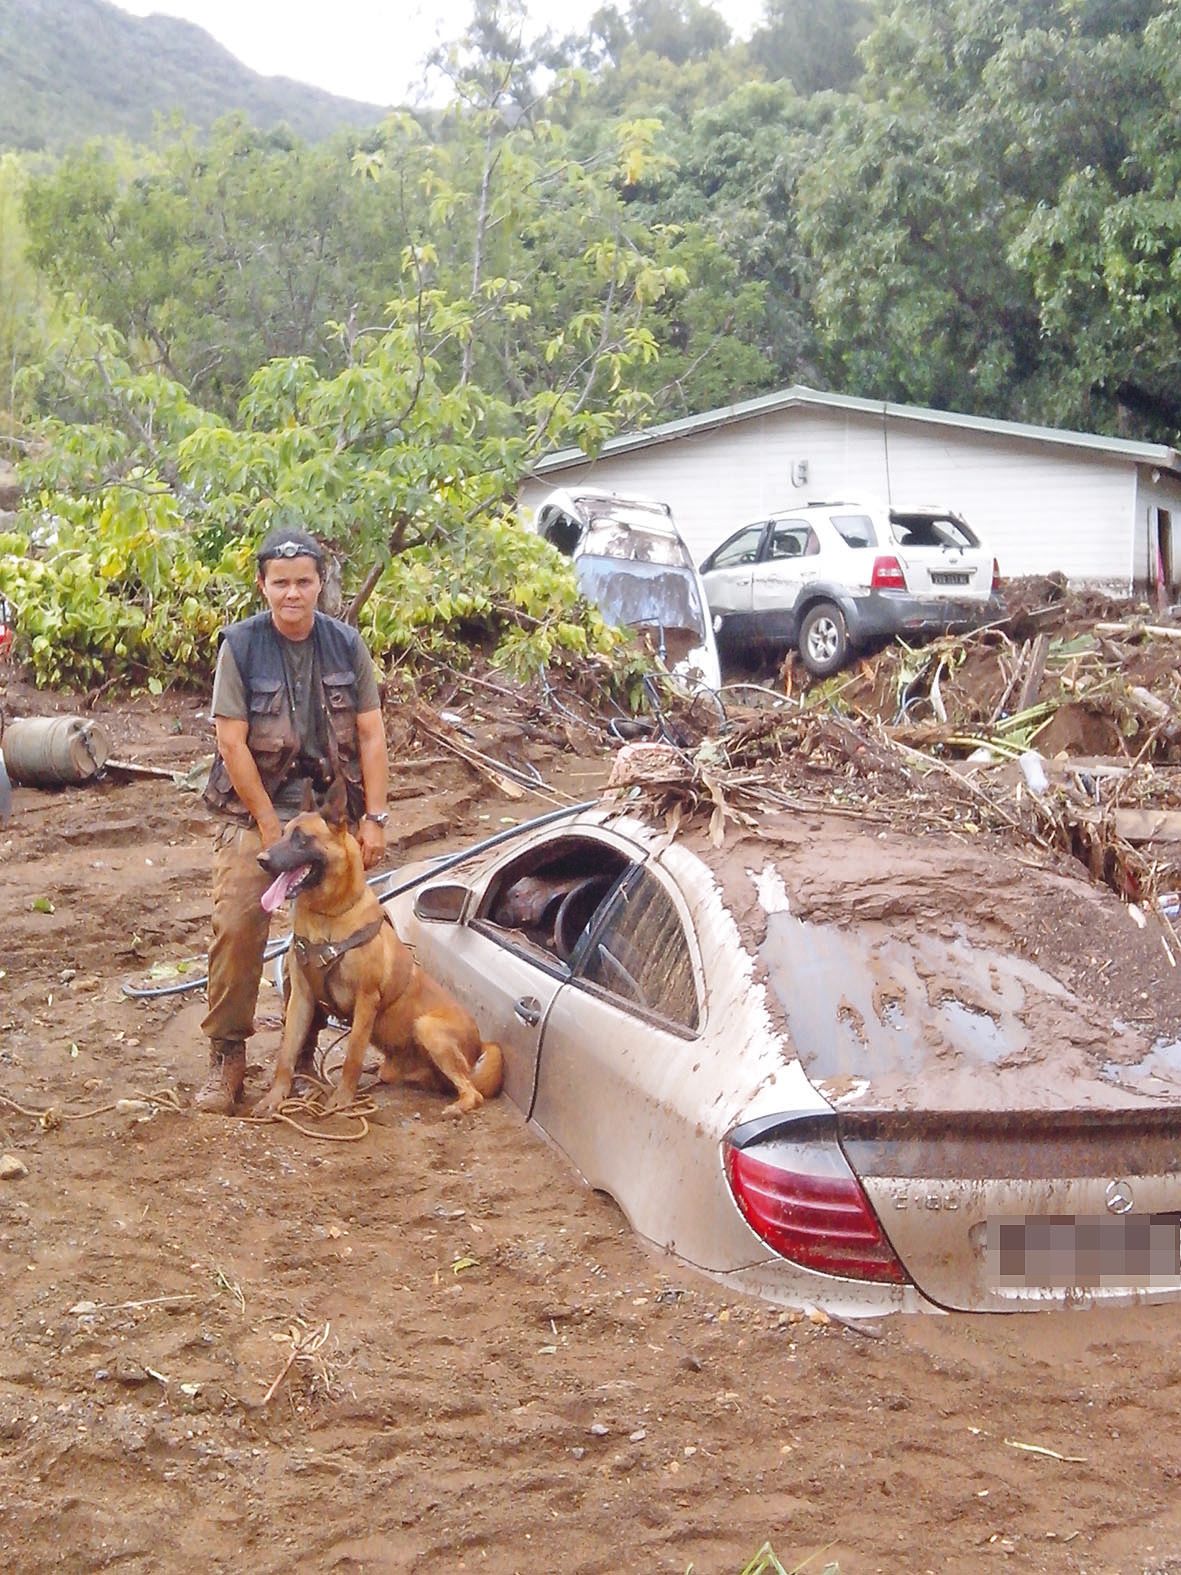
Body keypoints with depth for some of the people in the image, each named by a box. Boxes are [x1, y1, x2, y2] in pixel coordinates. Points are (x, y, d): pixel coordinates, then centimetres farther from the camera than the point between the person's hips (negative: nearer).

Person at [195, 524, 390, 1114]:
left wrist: (374, 817, -4)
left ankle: (302, 1054, 18)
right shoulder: (240, 645, -8)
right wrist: (271, 827, -12)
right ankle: (226, 1055, 0)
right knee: (237, 929, -12)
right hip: (254, 811, -2)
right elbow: (231, 741, -10)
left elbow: (371, 734, 2)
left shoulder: (346, 644, 0)